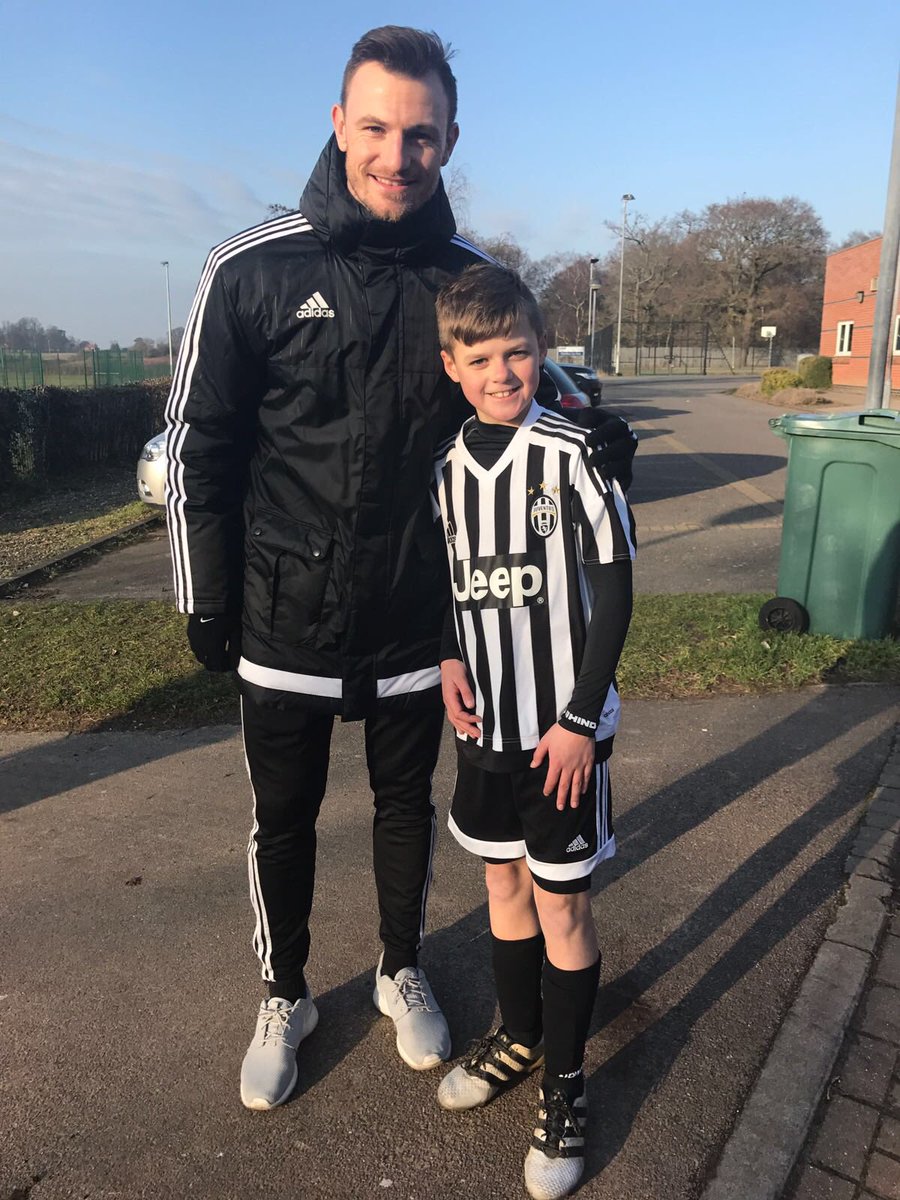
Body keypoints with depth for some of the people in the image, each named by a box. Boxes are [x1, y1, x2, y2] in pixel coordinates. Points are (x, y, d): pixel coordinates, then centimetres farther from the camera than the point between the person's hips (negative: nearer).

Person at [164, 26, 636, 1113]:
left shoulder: (471, 277, -2)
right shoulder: (254, 270, -10)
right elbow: (200, 447, -5)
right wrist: (205, 604, -3)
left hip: (415, 622, 2)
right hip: (285, 623, -1)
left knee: (405, 802, 19)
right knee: (282, 820, 14)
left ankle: (402, 972, 45)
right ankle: (283, 1000, 40)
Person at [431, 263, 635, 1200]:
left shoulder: (573, 452, -13)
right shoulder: (448, 466, 2)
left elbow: (615, 591, -12)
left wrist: (579, 718, -14)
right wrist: (450, 659, -5)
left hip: (563, 724, -5)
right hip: (487, 720, 5)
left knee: (561, 902, 7)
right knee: (503, 880, 19)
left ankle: (565, 1083, 28)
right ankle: (518, 1035, 42)